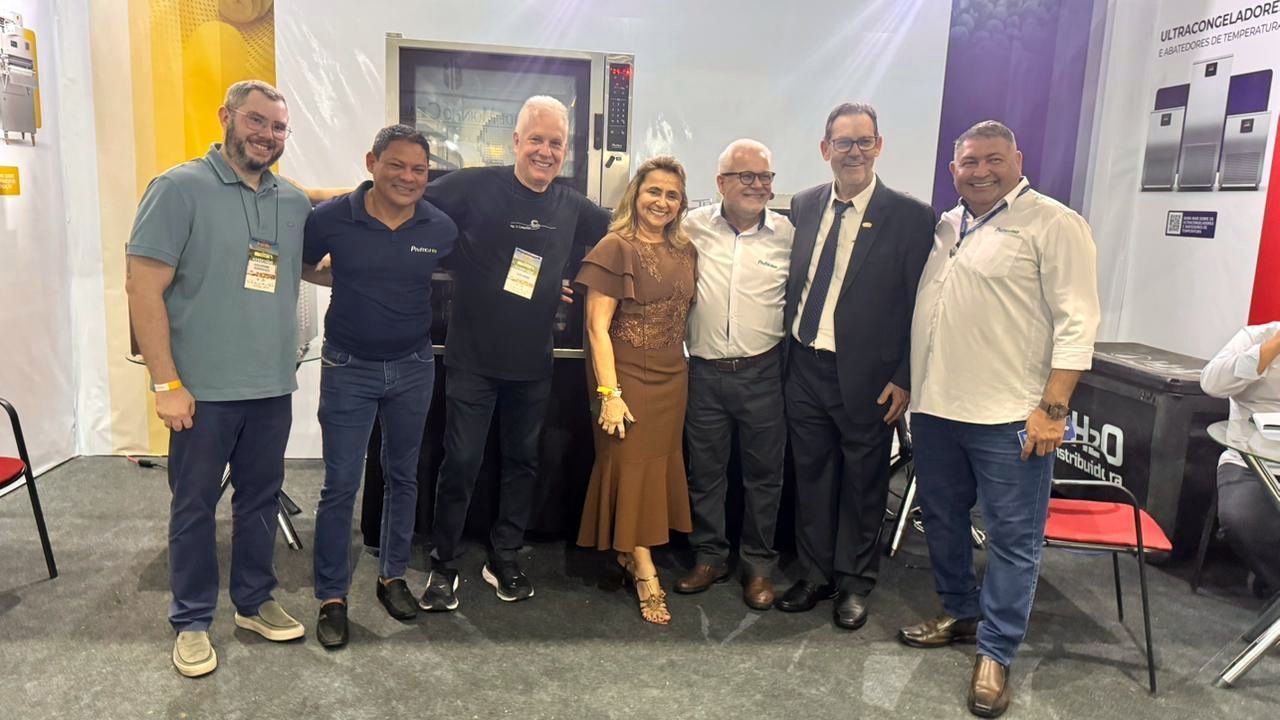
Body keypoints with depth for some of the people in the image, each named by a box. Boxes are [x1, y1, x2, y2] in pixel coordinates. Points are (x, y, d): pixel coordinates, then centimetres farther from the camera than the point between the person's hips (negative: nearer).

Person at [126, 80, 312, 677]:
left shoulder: (295, 202, 7)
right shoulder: (180, 188, -8)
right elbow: (143, 289, -12)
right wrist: (166, 384, -15)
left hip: (272, 388, 5)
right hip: (204, 389, -5)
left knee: (260, 499, 16)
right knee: (195, 507, 9)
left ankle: (254, 603, 33)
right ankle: (192, 622, 25)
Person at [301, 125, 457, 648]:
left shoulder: (441, 228, -7)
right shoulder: (332, 218, -11)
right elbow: (300, 268, 7)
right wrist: (352, 282, -3)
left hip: (413, 368, 2)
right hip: (348, 368, -2)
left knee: (403, 477, 15)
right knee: (340, 486, 2)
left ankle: (393, 576, 34)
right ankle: (332, 597, 17)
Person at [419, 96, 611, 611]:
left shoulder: (572, 207, 5)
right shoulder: (473, 187, -9)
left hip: (533, 364, 5)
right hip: (472, 359, -4)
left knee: (523, 461, 14)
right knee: (461, 463, 3)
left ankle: (503, 559, 32)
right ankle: (443, 566, 22)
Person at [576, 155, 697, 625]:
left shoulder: (685, 252, 8)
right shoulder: (616, 248, -10)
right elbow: (597, 327, -13)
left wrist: (686, 368, 6)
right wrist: (609, 393, -18)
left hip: (672, 379, 6)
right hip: (629, 378, -6)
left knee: (658, 466, 11)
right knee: (632, 467, 2)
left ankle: (629, 552, 26)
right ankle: (646, 574, 11)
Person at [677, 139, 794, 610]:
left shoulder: (788, 234, 0)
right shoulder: (693, 227, 0)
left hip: (762, 373, 0)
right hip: (704, 372, 1)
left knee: (764, 473, 9)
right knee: (704, 470, 12)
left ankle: (759, 564, 25)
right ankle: (709, 557, 29)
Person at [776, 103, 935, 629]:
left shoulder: (909, 217, -7)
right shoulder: (804, 206, 6)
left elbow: (918, 305, -8)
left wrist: (903, 378, -11)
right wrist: (787, 353, 6)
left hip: (866, 375, -4)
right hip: (805, 368, 4)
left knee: (863, 482, 10)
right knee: (811, 474, 14)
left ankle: (854, 584, 28)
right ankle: (815, 575, 31)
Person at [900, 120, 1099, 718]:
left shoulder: (1053, 224, -7)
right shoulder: (943, 226, 13)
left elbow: (1075, 324, -12)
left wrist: (1052, 409, -17)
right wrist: (904, 381, 14)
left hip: (1011, 418, -6)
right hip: (933, 406, 7)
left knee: (1013, 539, 3)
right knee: (942, 520, 17)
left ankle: (995, 652, 18)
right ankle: (960, 614, 36)